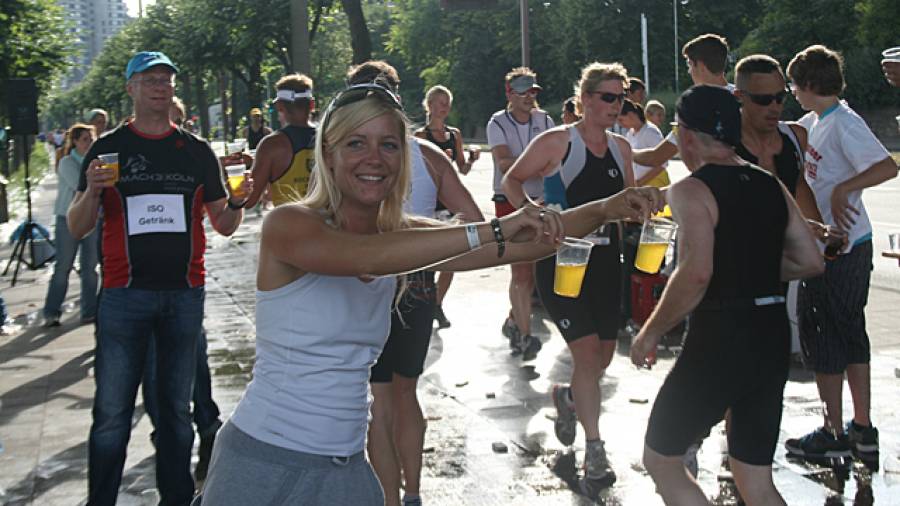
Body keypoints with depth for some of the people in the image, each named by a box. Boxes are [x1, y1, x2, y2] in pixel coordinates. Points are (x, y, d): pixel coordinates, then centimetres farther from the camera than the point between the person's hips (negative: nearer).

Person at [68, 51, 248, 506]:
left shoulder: (197, 151, 10)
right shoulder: (108, 148, 5)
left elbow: (223, 225, 12)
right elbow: (78, 229, 2)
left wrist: (238, 201, -10)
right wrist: (92, 192, -17)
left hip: (185, 294, 2)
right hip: (125, 294, -2)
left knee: (177, 407, 11)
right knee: (112, 413, -2)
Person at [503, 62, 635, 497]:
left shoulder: (620, 147, 9)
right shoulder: (558, 141, -9)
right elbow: (512, 180, -1)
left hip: (605, 259, 6)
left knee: (604, 356, 12)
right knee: (587, 351, -12)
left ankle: (567, 396, 45)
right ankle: (594, 453, -1)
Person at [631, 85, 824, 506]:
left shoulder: (691, 190, -12)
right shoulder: (772, 186, 9)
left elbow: (696, 274, -26)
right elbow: (811, 262, 11)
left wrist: (650, 333, -14)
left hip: (718, 341, -7)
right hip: (773, 339, 7)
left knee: (660, 459, 11)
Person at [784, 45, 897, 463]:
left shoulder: (843, 123, -17)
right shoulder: (817, 123, 12)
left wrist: (843, 189, -33)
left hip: (839, 247, -10)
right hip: (829, 245, 10)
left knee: (822, 337, -1)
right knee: (850, 335, 14)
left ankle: (833, 434, 8)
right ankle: (862, 430, 22)